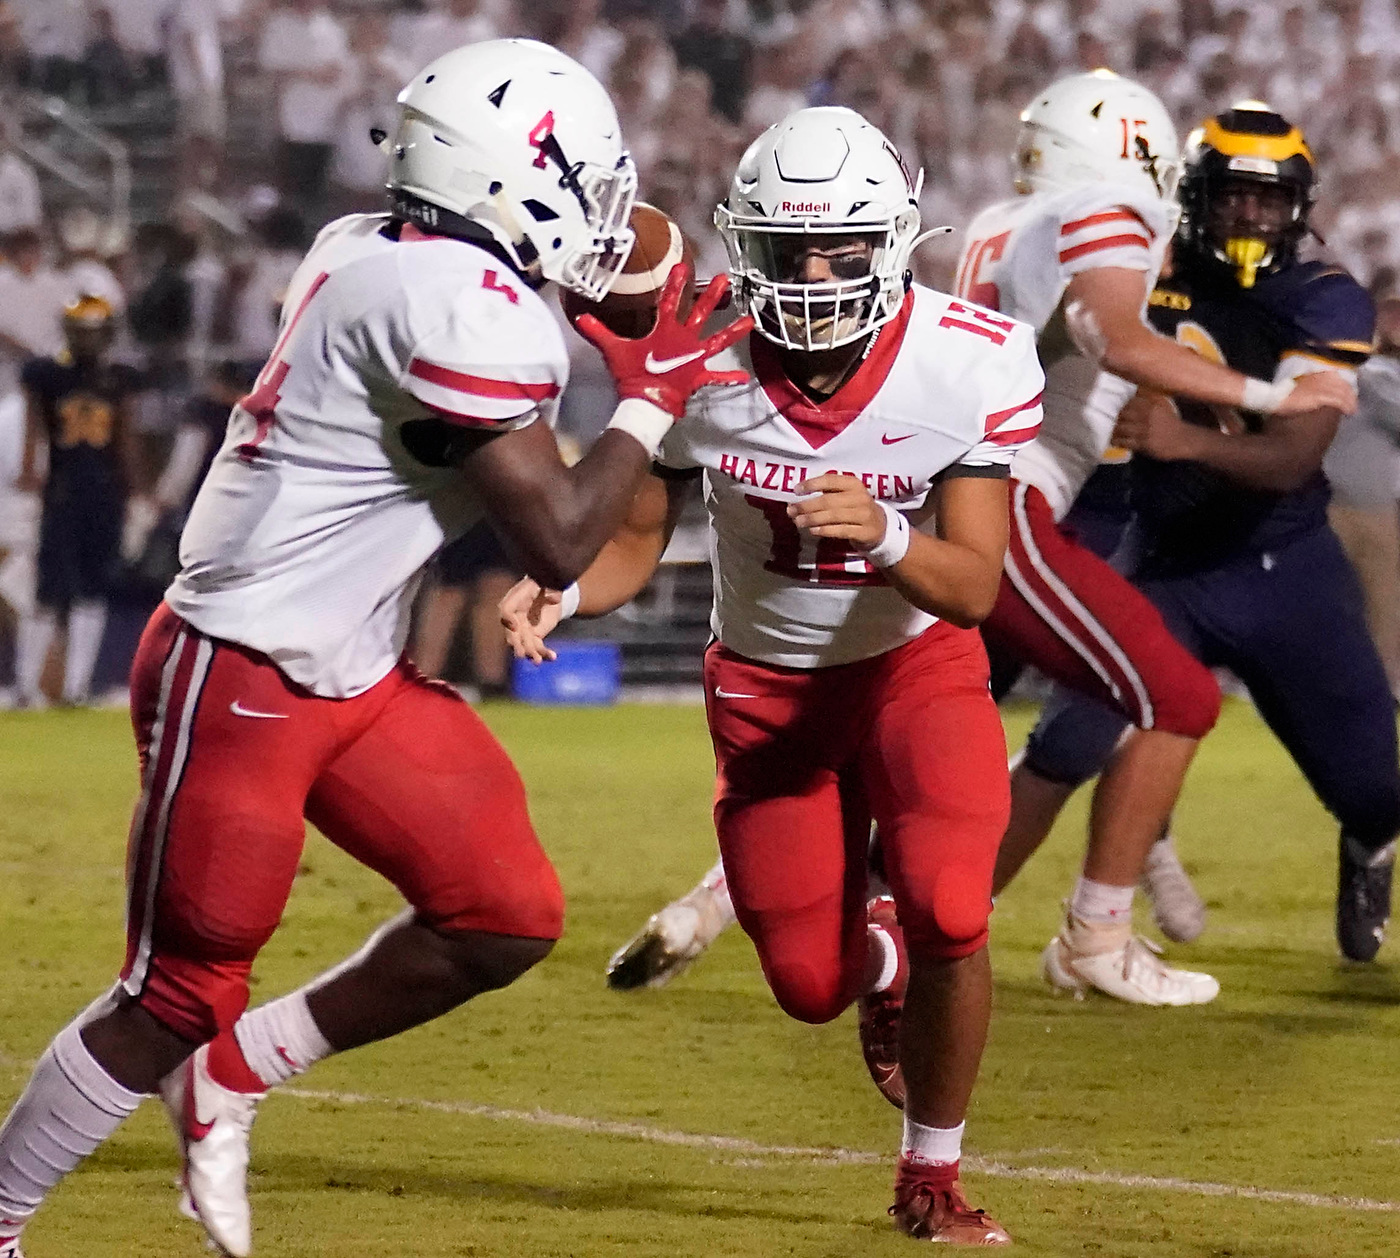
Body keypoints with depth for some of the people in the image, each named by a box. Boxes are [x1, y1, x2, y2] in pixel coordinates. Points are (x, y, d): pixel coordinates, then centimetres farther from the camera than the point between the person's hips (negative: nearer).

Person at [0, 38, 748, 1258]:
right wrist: (651, 400, -6)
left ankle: (237, 1072, 19)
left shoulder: (367, 251, 4)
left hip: (355, 676, 9)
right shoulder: (472, 312, -23)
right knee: (176, 1003, 2)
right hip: (243, 685, -9)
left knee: (507, 916, 5)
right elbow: (559, 539, -19)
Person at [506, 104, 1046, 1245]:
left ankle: (933, 1180, 2)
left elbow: (973, 589, -24)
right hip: (767, 679, 2)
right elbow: (635, 540, -9)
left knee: (949, 914, -24)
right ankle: (879, 957, 42)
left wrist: (884, 538, -45)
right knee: (811, 986, 0)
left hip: (916, 660, -2)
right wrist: (559, 588, -31)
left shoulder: (972, 362, -23)